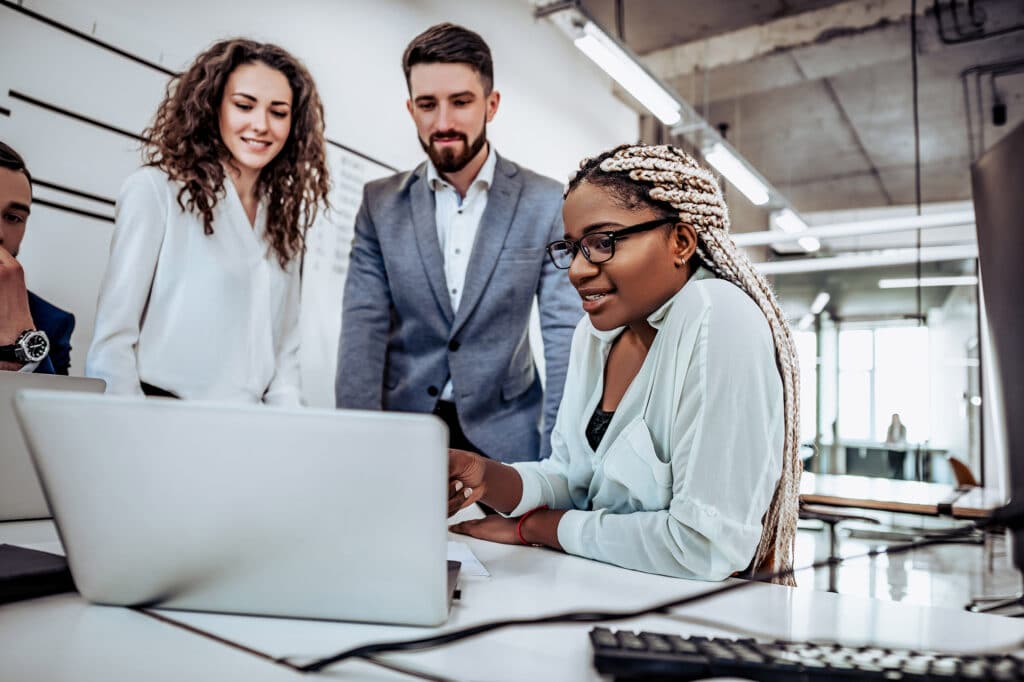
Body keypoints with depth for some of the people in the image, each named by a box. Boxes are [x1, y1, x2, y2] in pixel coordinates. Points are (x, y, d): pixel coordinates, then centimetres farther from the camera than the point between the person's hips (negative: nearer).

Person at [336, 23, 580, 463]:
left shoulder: (546, 203, -5)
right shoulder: (381, 204, 0)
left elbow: (565, 336, -8)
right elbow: (363, 327, -6)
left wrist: (558, 458, -15)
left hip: (503, 436, -1)